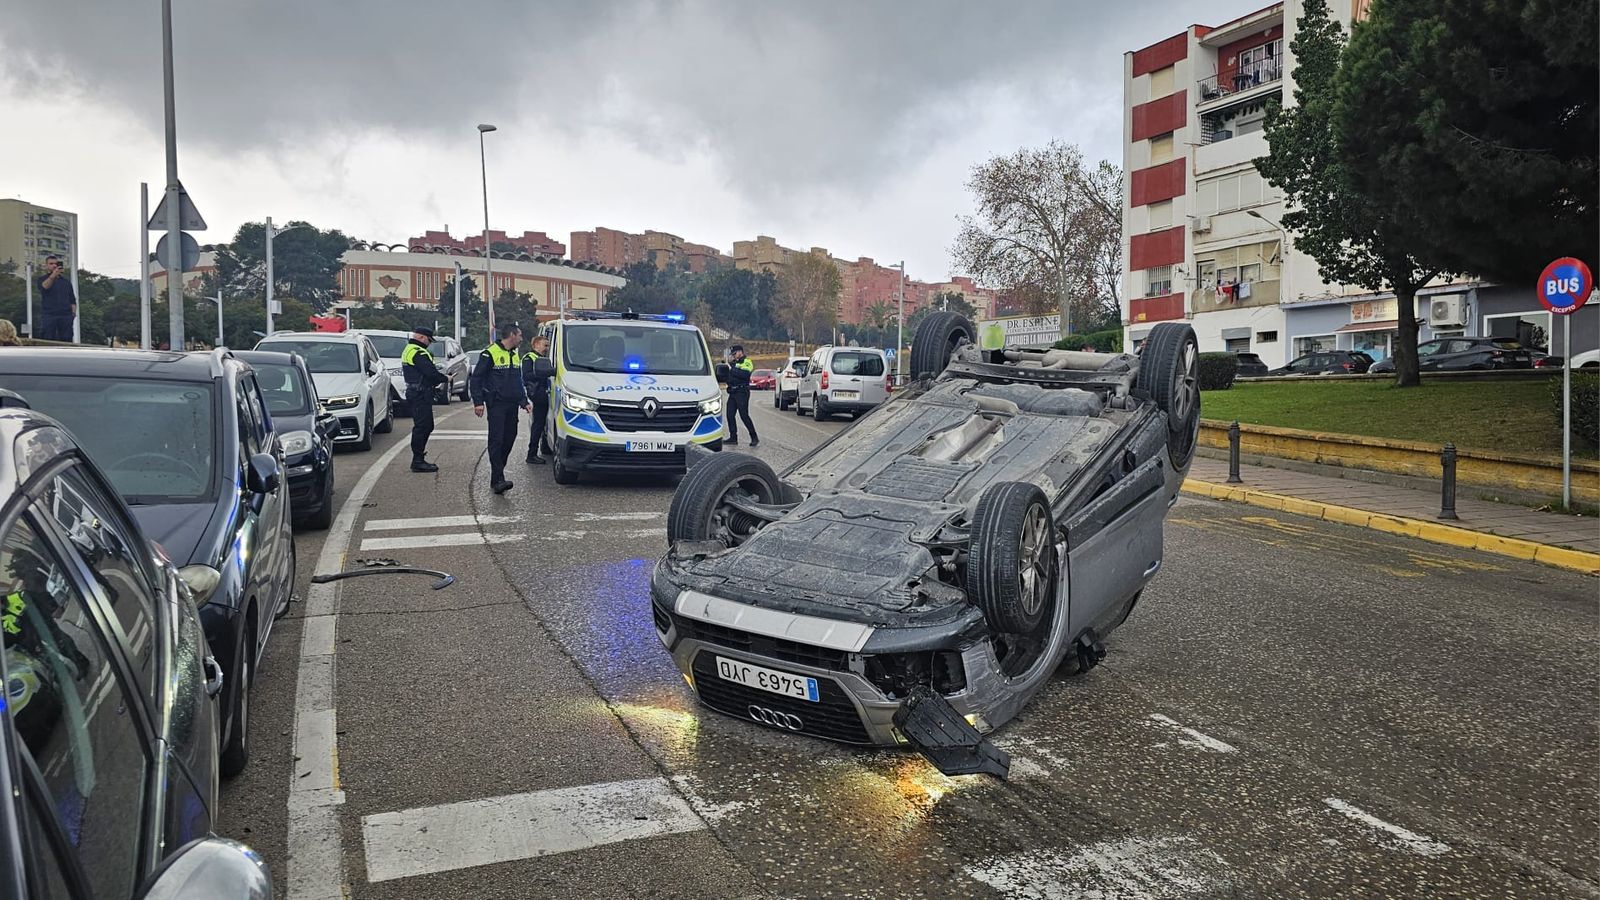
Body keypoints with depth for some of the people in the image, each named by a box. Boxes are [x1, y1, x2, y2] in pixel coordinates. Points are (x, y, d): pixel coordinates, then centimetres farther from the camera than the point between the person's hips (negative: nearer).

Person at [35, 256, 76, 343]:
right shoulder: (43, 279, 9)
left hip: (66, 316, 3)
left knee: (67, 341, -3)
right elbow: (45, 286, -16)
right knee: (47, 342, -6)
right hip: (48, 315, -3)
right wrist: (53, 275, -31)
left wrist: (74, 312, 2)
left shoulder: (66, 281, 19)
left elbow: (72, 299, 18)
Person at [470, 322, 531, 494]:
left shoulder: (516, 355, 17)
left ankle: (497, 471, 19)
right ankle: (497, 480, -15)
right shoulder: (490, 353, -7)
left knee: (509, 438, 7)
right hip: (496, 405, -7)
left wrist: (524, 401, 19)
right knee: (496, 440, -11)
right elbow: (476, 378, -7)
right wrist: (478, 402, -13)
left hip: (512, 405, 8)